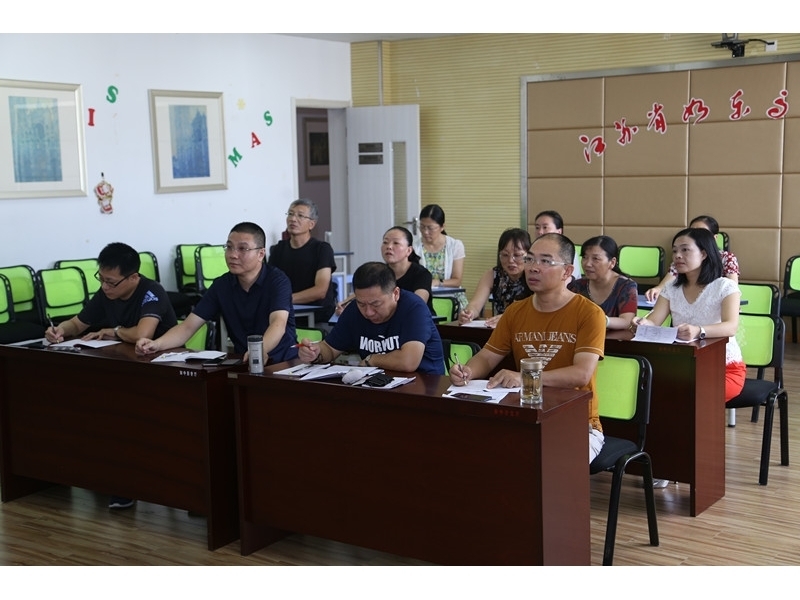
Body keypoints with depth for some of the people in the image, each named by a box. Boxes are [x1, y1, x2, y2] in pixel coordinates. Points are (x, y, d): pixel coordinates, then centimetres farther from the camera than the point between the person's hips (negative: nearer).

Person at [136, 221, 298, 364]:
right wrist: (157, 344, -21)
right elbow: (188, 326, 0)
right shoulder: (221, 285, 5)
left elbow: (278, 323, -27)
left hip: (283, 362, -4)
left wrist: (260, 350, -49)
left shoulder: (277, 281, -9)